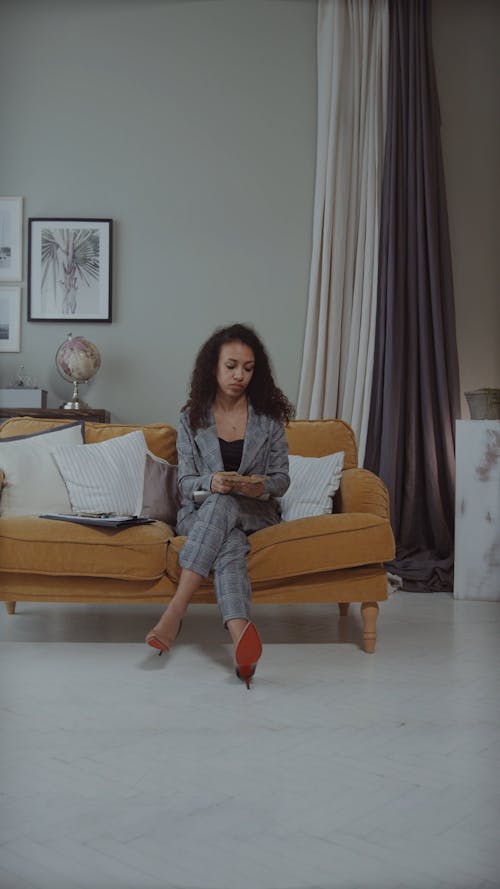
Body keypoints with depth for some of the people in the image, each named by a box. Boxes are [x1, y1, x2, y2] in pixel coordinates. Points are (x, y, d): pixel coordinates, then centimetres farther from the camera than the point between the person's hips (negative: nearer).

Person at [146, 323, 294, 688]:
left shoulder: (269, 416, 4)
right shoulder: (191, 419, 4)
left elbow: (282, 477, 4)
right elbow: (186, 484, 1)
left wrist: (261, 486, -21)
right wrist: (210, 484, -24)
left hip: (256, 513, 0)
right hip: (200, 513, 0)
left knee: (222, 505, -37)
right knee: (230, 542, -37)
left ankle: (175, 612, -47)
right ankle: (242, 637, -57)